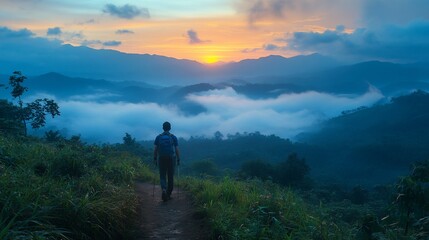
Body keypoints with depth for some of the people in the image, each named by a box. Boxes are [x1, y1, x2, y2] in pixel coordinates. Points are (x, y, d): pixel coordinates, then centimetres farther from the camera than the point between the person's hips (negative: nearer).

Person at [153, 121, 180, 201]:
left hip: (161, 159, 0)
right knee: (170, 177, 10)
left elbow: (155, 149, 0)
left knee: (162, 176, 6)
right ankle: (168, 194, 15)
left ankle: (164, 190, -20)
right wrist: (178, 160, 5)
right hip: (171, 159, 0)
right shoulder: (173, 137, -1)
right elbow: (177, 150, -3)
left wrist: (155, 158, 9)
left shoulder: (158, 137, 1)